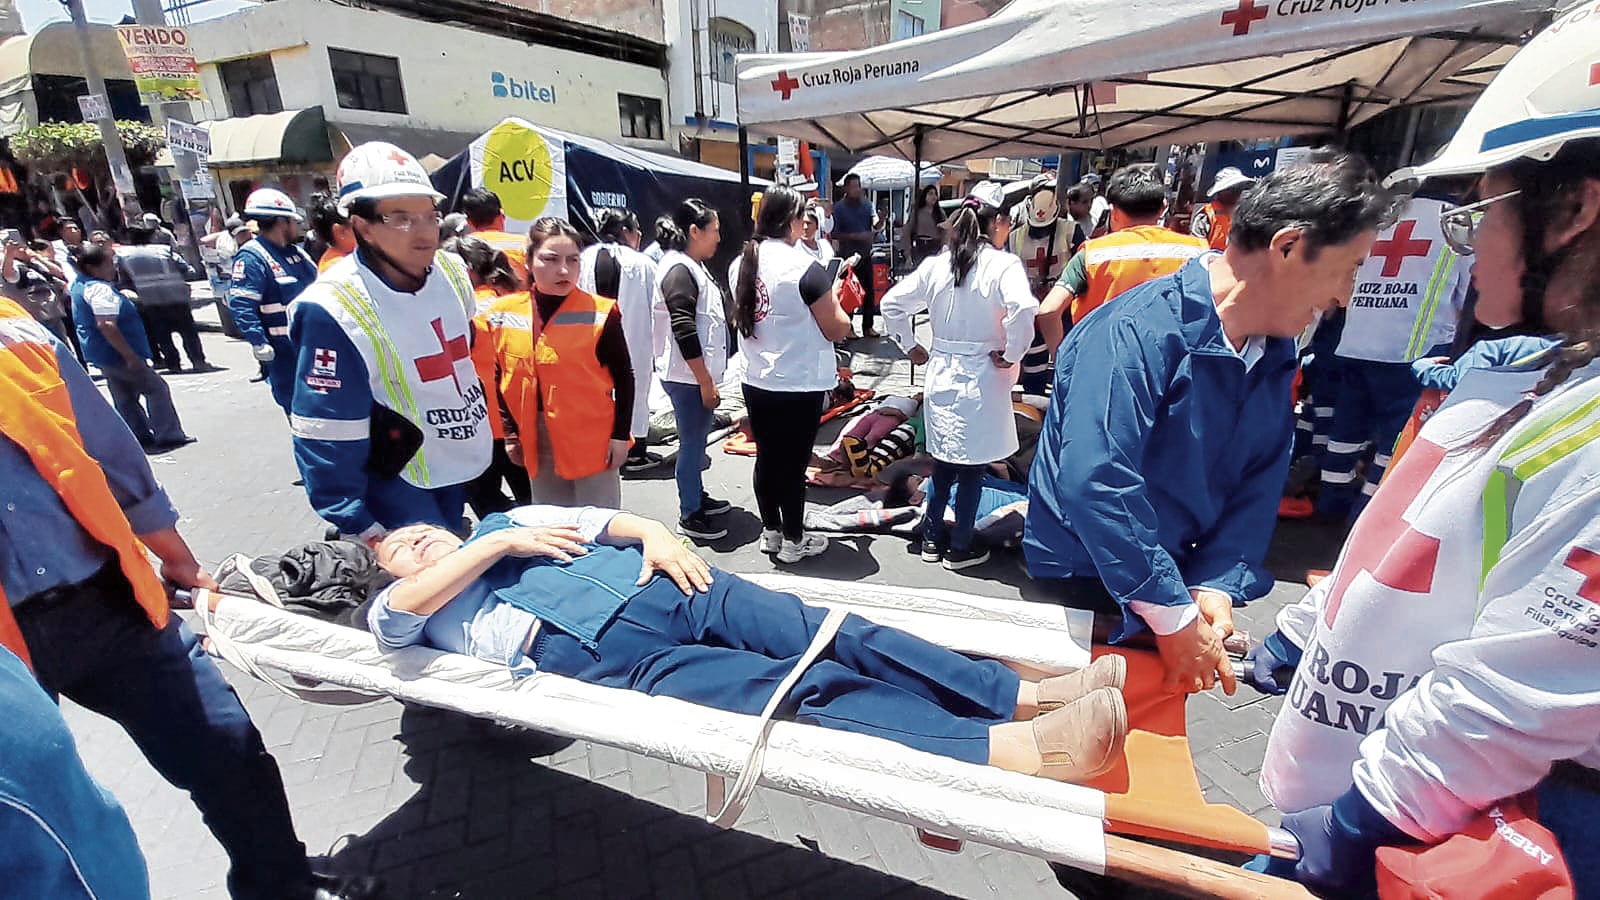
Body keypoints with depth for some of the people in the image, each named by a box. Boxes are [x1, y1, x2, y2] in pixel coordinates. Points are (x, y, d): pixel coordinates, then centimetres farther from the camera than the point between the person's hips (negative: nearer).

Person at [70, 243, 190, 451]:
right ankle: (169, 436, -3)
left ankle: (142, 438, 19)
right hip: (116, 354, -10)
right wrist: (130, 356, -29)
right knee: (157, 388, -3)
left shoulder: (80, 286, 13)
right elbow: (106, 325, -29)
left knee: (125, 398, 13)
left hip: (101, 355, 10)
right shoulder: (101, 290, -21)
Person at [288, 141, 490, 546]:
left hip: (470, 465, 7)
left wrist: (493, 425, 17)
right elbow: (325, 439, -21)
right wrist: (362, 531, -19)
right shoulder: (334, 310, -24)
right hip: (403, 487, -7)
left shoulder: (452, 270, -4)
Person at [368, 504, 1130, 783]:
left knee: (839, 639, -14)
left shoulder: (505, 518, 32)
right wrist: (503, 545, -1)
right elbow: (408, 603, -5)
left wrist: (653, 534, 2)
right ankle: (1024, 748, -32)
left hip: (658, 585, 5)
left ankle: (1026, 695, -16)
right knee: (805, 689, -24)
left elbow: (600, 519, 22)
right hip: (612, 650, -5)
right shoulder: (402, 609, 21)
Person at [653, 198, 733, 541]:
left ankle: (697, 496, 34)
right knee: (692, 443, 0)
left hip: (696, 374, 10)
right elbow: (684, 332, -22)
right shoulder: (679, 270, -16)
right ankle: (689, 515, 12)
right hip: (688, 377, -10)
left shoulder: (690, 266, 16)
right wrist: (706, 382, -20)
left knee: (697, 440, 19)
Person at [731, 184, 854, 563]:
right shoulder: (806, 268, -17)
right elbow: (836, 329, -12)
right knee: (794, 463, 6)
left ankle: (771, 532, 32)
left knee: (767, 457, 17)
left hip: (756, 382, 6)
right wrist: (834, 301, 10)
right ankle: (793, 541, 21)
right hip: (801, 386, -6)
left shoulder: (742, 263, 3)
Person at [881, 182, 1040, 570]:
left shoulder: (936, 264, 2)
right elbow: (1023, 309, -29)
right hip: (981, 377, -5)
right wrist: (1011, 355, -15)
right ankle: (960, 549, 21)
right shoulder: (1003, 264, -12)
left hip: (941, 372, 5)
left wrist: (910, 347, 12)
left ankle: (932, 539, 29)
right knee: (972, 465, 8)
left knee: (944, 460, 18)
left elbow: (892, 303, 5)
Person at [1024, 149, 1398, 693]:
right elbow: (1095, 484, -35)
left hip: (1176, 570, 8)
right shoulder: (1141, 330, -27)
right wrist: (1175, 617, -28)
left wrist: (1218, 586, -15)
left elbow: (1260, 482, -1)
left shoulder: (1275, 353, 2)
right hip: (1086, 577, -7)